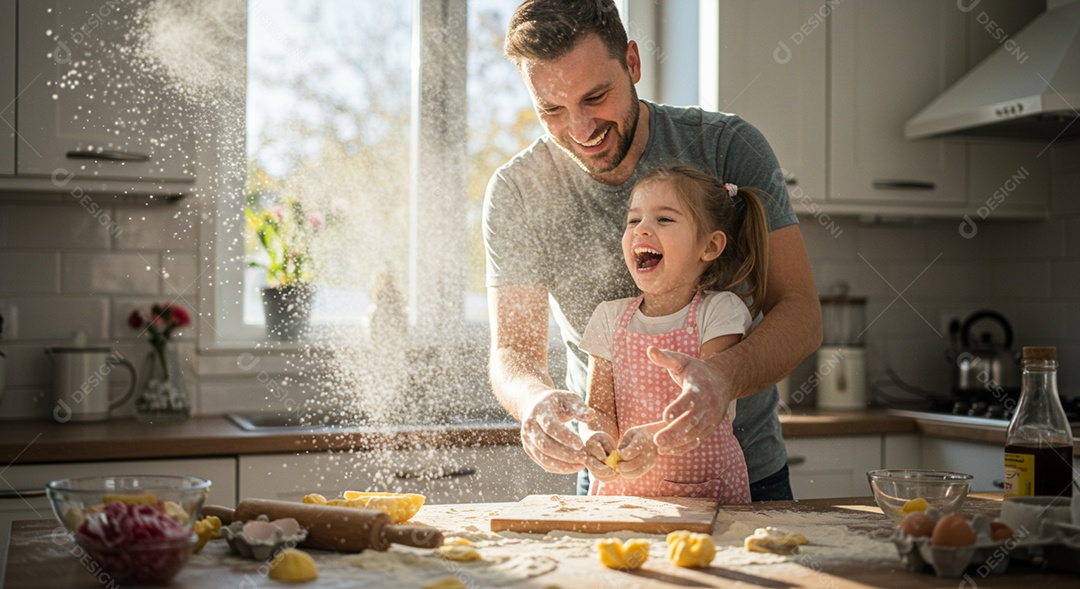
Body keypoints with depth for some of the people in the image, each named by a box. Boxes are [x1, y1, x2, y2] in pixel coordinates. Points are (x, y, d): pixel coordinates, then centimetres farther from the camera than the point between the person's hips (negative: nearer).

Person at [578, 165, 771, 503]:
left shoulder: (719, 311, -3)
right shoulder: (611, 318, 7)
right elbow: (600, 409, 2)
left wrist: (655, 436, -32)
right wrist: (596, 438, -22)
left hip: (706, 489, -4)